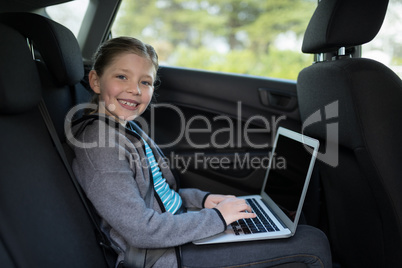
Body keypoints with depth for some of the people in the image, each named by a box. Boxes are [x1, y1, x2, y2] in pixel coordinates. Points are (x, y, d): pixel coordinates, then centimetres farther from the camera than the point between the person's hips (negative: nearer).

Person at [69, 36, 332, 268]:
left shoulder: (128, 127, 8)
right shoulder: (99, 144, -22)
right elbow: (140, 230, -25)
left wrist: (201, 199, 4)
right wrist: (216, 217, -18)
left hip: (175, 230, 9)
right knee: (313, 244, -8)